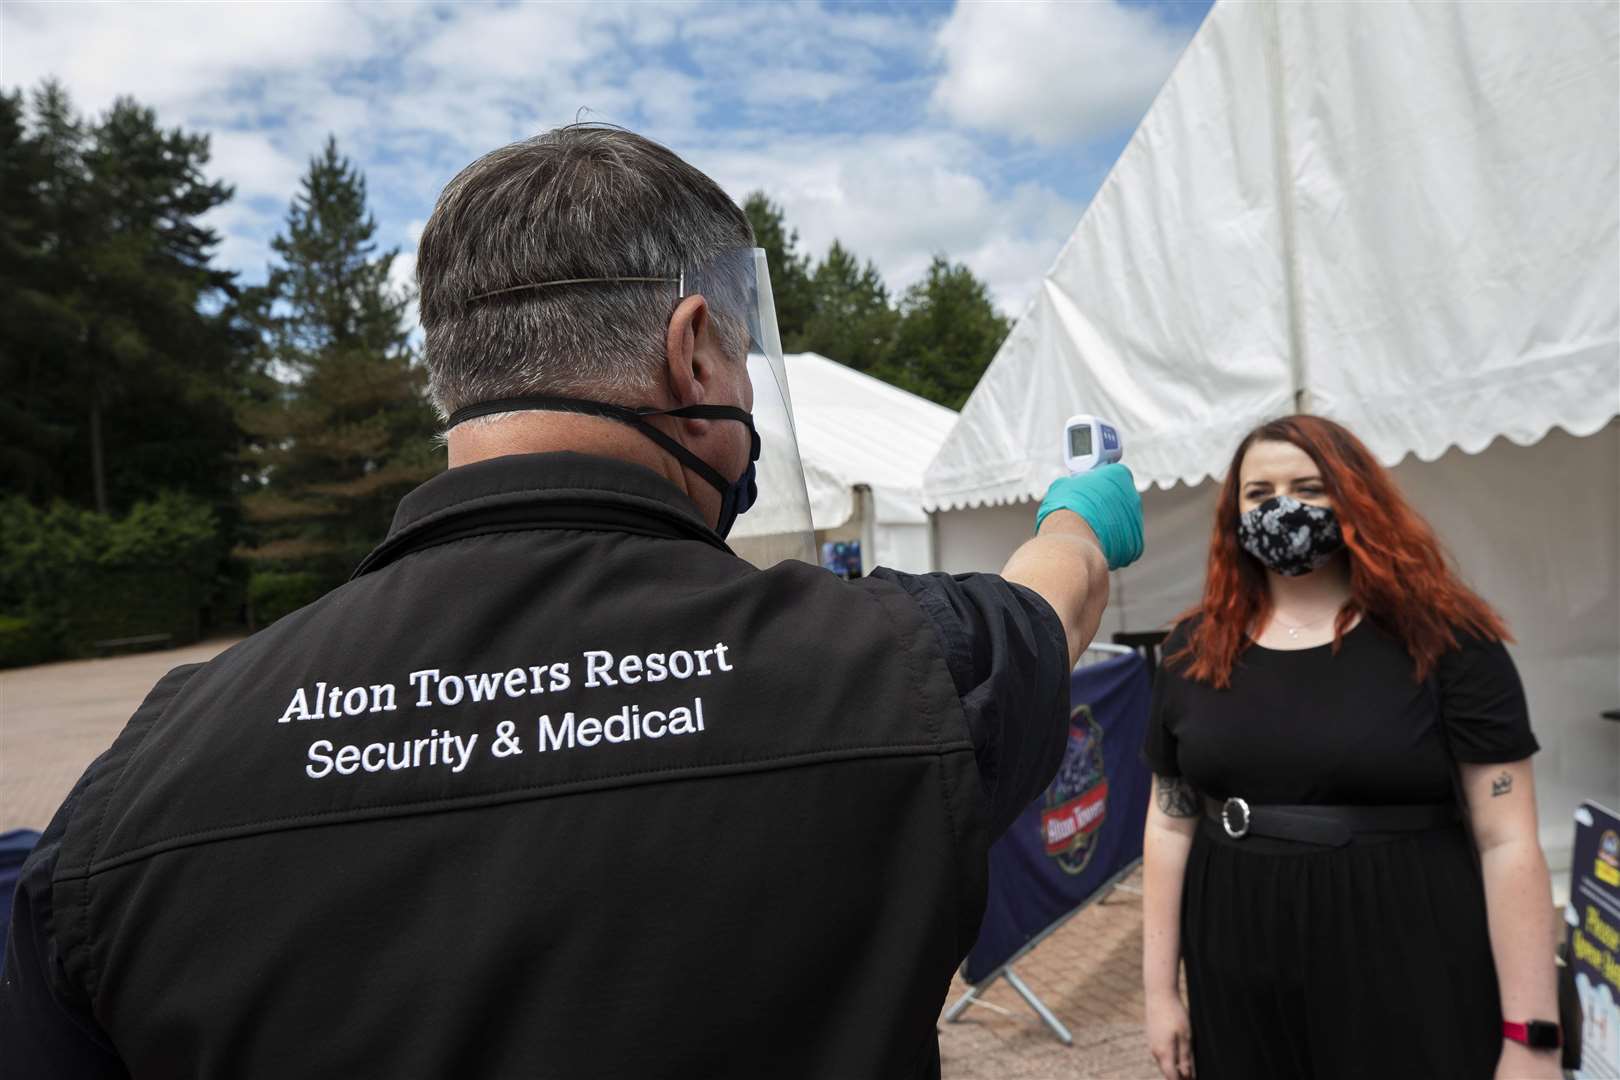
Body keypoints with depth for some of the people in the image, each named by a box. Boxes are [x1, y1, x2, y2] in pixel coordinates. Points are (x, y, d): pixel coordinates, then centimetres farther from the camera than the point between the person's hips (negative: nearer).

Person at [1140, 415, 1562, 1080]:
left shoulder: (1443, 639, -7)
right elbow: (1170, 823, 5)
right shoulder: (1196, 650, 2)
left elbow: (1507, 842, -8)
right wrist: (1159, 988, 6)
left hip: (1408, 987, -2)